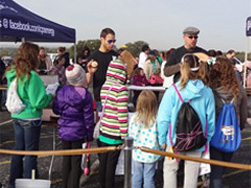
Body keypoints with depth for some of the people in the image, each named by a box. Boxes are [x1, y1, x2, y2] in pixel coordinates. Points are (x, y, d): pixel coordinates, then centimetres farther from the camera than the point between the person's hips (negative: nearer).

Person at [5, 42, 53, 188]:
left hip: (16, 116, 8)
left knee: (18, 149, 18)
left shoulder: (11, 73, 3)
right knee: (31, 152, 5)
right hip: (30, 118, -7)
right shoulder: (31, 76, -21)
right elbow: (38, 102, -22)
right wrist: (51, 96, -4)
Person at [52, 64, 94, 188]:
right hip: (78, 133, -4)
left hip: (64, 131, 4)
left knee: (66, 160, 17)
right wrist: (89, 135, 0)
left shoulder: (62, 91, -5)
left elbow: (56, 110, 2)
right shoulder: (85, 96, -13)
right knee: (76, 162, 6)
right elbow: (88, 118, -9)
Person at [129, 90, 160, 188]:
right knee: (149, 178, 12)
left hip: (137, 153, 2)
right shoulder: (156, 119, -17)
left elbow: (130, 134, -3)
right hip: (151, 155, -2)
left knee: (136, 176, 18)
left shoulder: (134, 118, -12)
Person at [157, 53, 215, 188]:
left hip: (176, 140, -2)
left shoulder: (173, 91, -15)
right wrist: (207, 139, 12)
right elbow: (211, 119, -1)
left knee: (170, 168, 18)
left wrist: (162, 139, 1)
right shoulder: (207, 92, -7)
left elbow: (163, 118, -12)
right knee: (192, 173, 15)